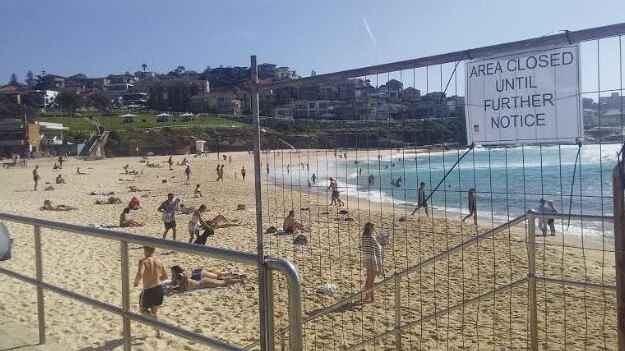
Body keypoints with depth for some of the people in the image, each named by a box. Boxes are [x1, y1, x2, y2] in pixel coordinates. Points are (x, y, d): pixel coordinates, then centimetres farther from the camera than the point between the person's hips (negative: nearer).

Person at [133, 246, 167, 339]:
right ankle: (158, 333, 25)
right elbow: (165, 276, 13)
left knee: (143, 310, 21)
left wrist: (135, 282, -11)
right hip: (159, 289, 5)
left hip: (148, 291, -5)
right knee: (155, 310, 25)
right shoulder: (159, 262, 2)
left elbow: (140, 274, -31)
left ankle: (155, 318, -9)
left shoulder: (143, 261, -14)